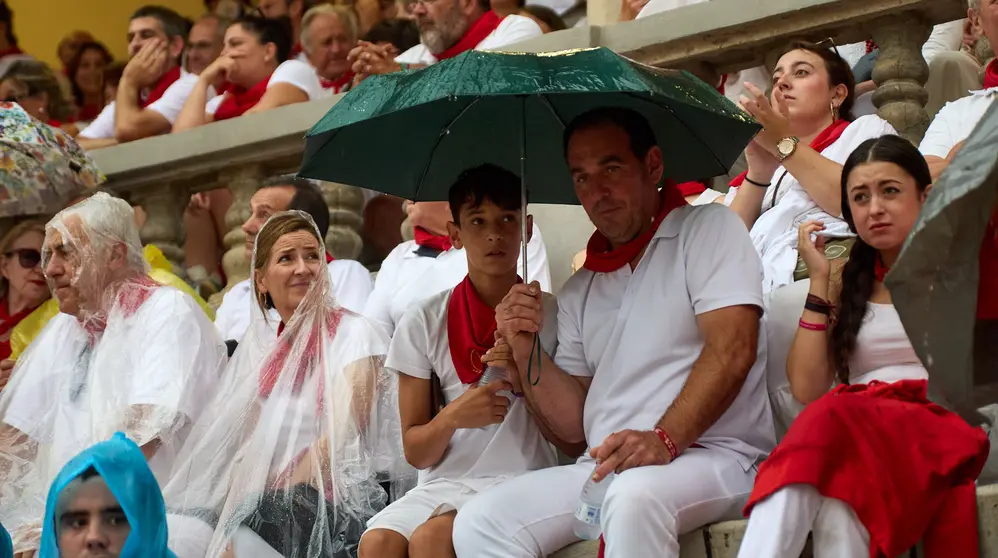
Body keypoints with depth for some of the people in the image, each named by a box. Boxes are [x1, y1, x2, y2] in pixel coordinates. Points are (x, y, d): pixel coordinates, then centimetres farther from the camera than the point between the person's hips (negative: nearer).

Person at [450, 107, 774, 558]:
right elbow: (573, 424, 16)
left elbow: (731, 351, -11)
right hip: (602, 468, 6)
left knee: (634, 495, -40)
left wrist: (664, 439, -24)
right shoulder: (580, 292, 22)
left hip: (710, 458, -6)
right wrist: (525, 349, 0)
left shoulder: (707, 228, 4)